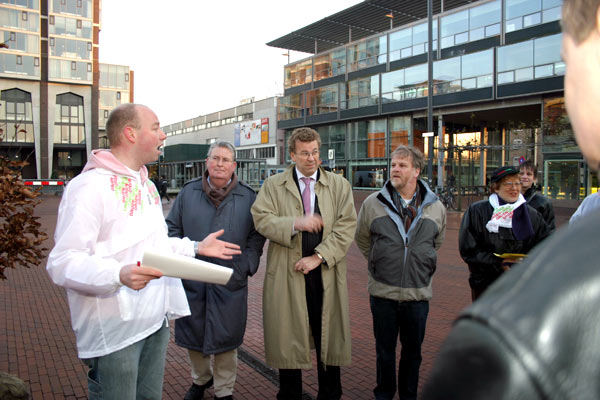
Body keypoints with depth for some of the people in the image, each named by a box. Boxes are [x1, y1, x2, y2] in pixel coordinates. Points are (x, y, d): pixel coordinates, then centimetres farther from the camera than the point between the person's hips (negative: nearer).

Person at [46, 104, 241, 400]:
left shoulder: (145, 185, 16)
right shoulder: (89, 186, -16)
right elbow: (61, 263, -22)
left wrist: (196, 248, 17)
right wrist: (119, 274, -36)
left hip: (156, 320, 8)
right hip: (115, 332, -8)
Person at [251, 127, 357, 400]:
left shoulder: (339, 185, 7)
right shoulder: (273, 185, 6)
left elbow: (346, 227, -1)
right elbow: (261, 219, -5)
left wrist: (319, 257, -11)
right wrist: (295, 223, -20)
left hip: (326, 273, 1)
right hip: (286, 274, 0)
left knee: (328, 336, 9)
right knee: (287, 337, 9)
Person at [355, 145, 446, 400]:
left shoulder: (435, 207, 2)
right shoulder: (373, 203, -3)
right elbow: (362, 240, 11)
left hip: (418, 293, 1)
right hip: (382, 291, -1)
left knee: (413, 350, 15)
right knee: (385, 349, 13)